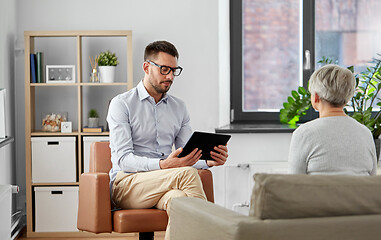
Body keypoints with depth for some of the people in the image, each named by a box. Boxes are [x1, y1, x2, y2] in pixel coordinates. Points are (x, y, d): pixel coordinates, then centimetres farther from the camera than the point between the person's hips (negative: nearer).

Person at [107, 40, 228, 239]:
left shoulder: (179, 108, 18)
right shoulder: (122, 104, 1)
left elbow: (188, 157, 14)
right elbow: (123, 159, -11)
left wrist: (209, 161, -10)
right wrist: (163, 165, -28)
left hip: (164, 187, 4)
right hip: (126, 184, -4)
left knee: (179, 198, -35)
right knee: (187, 173, -30)